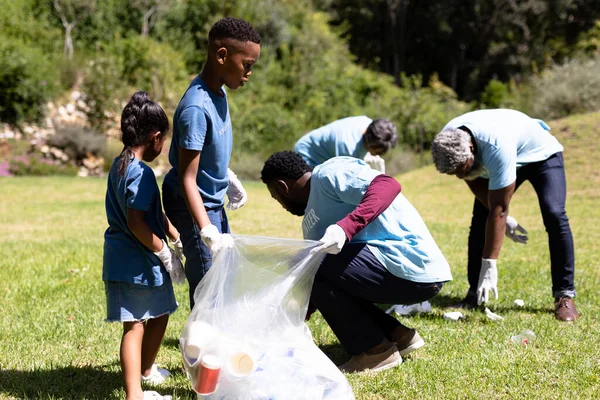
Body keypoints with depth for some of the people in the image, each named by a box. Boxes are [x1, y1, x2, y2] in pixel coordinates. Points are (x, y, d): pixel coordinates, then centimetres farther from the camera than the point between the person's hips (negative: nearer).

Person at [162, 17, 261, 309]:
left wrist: (229, 179, 26)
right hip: (196, 205, -10)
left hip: (213, 201, 10)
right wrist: (207, 232, -38)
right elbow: (187, 179, -31)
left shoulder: (219, 91, -2)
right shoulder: (196, 109, -30)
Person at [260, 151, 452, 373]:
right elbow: (313, 284, 28)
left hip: (411, 268, -10)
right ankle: (398, 335, 16)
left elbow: (388, 185, -23)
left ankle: (376, 351, -6)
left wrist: (346, 227, -34)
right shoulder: (312, 218, 23)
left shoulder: (327, 174, -6)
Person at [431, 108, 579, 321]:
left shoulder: (497, 145, -45)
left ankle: (564, 296, -18)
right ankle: (474, 294, -2)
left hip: (541, 154, -6)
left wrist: (489, 266, -40)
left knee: (554, 215, -24)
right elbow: (475, 181, -8)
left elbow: (499, 209, -41)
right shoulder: (447, 141, -26)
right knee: (480, 219, -9)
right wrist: (503, 219, -12)